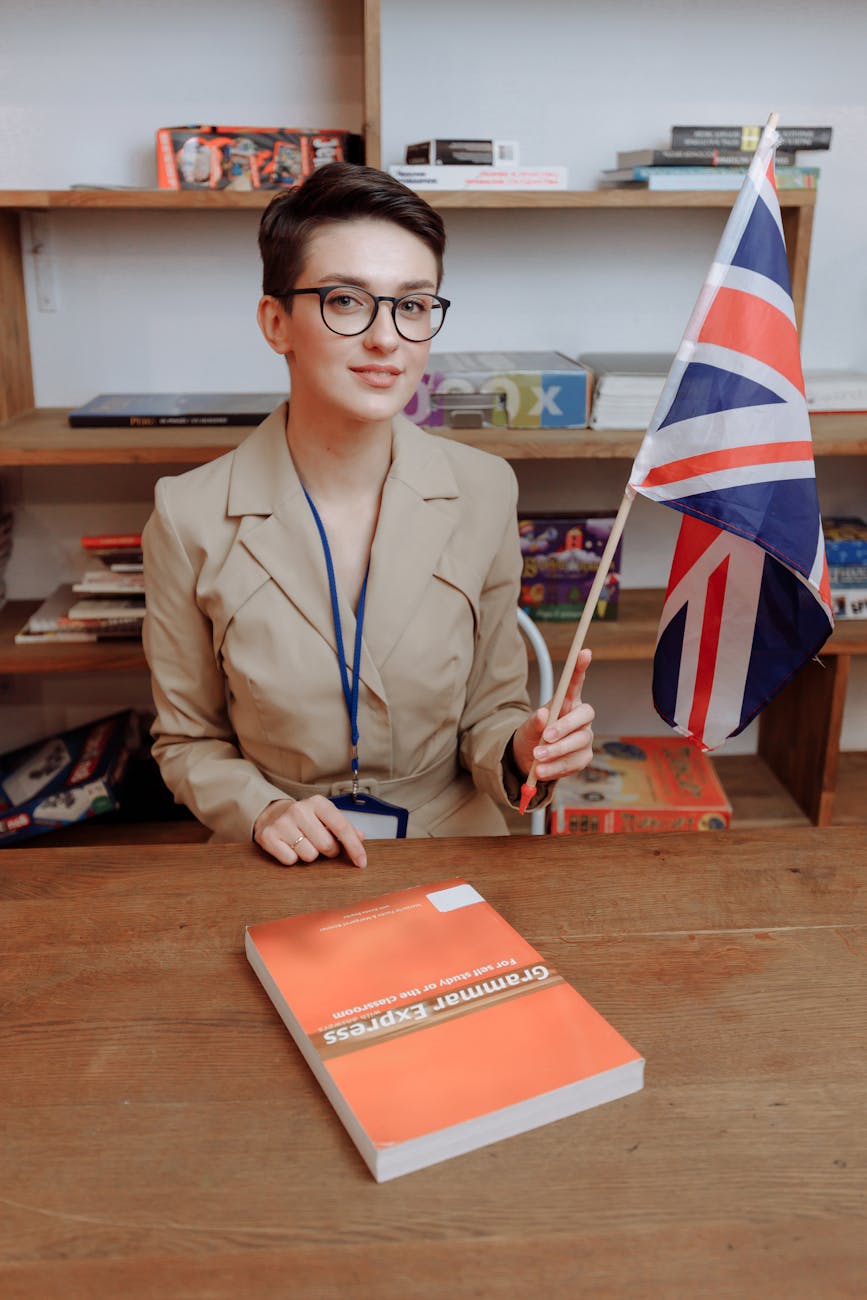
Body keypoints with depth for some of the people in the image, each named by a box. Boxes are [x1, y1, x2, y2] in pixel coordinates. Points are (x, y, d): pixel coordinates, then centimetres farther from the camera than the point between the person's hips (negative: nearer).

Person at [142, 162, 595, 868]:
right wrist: (261, 810, -15)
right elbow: (188, 739, 2)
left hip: (452, 848, 3)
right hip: (283, 866, -2)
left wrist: (521, 751, -16)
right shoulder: (190, 517, -9)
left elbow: (488, 708, 4)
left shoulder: (484, 491, -5)